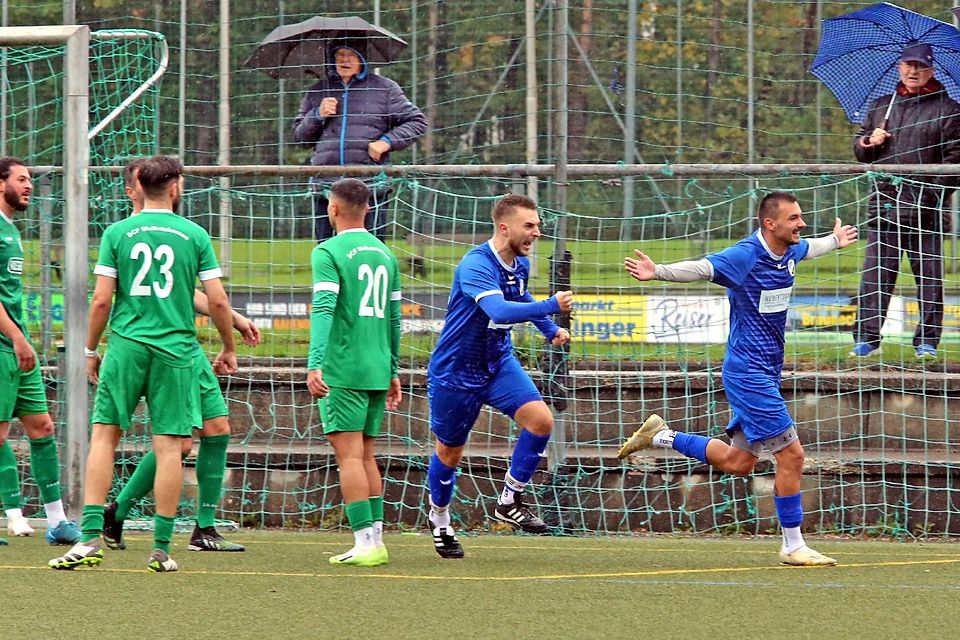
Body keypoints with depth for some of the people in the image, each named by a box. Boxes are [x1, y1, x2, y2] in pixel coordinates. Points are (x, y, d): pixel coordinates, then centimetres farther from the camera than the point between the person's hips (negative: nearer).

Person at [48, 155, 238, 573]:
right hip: (176, 350, 0)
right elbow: (217, 301, 0)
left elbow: (101, 300, -1)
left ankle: (91, 538, -6)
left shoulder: (117, 234, 1)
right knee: (168, 446, 1)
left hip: (126, 347, 0)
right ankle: (162, 549, 2)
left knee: (104, 435, 4)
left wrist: (91, 350, 11)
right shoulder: (194, 236, 2)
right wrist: (228, 349, 15)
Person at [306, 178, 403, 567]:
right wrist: (393, 371, 25)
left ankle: (365, 542, -12)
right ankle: (375, 541, 10)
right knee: (366, 456, 13)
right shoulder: (385, 254, 15)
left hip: (342, 370, -7)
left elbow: (324, 309, -18)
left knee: (349, 455, -7)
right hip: (377, 370, 7)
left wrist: (314, 364, -24)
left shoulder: (328, 253, -7)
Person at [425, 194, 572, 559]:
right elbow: (499, 311, -43)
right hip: (455, 373, -6)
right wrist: (551, 306, -46)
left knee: (541, 420, -16)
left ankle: (510, 501, -1)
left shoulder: (520, 264, -1)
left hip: (499, 364, 6)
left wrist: (550, 330, 18)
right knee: (450, 452, 8)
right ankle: (439, 521, 34)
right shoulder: (476, 265, -27)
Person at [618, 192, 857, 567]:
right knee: (791, 455, -9)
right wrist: (658, 272, -46)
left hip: (765, 373, 9)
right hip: (749, 373, -9)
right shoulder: (746, 256, -18)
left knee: (737, 462, 14)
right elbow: (700, 268, -29)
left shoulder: (789, 252, 7)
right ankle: (793, 547, 0)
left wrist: (834, 241, 51)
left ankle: (661, 437, 26)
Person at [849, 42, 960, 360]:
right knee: (874, 274, 0)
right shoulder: (880, 106, 18)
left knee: (928, 276, 0)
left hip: (925, 207, -3)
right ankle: (866, 338, 3)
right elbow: (860, 150, 24)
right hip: (884, 203, 3)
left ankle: (927, 340, 6)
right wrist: (868, 143, -1)